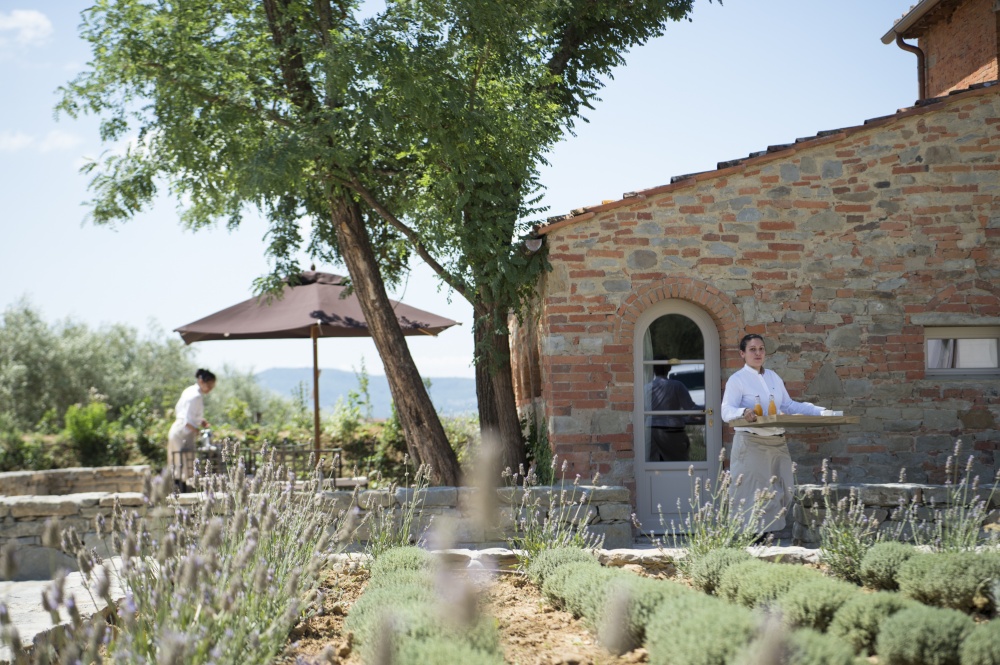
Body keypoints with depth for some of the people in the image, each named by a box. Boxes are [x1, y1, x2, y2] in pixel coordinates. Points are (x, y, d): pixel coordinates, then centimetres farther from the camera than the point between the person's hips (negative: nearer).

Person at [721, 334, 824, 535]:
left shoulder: (773, 377, 15)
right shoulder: (737, 380, -5)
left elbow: (788, 405, 20)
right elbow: (726, 412, -16)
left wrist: (820, 411, 11)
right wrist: (743, 412, -38)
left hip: (778, 444, 7)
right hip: (751, 444, -6)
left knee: (783, 494, 6)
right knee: (754, 495, -8)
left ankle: (765, 533, 17)